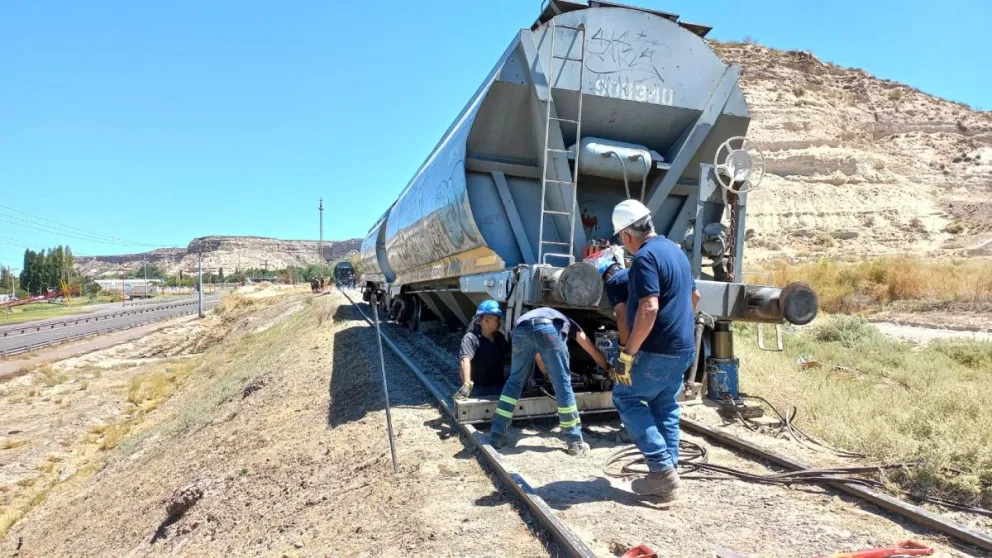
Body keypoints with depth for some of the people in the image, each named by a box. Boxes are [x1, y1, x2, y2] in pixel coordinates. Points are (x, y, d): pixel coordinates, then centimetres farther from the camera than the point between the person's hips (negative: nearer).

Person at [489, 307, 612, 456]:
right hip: (548, 329, -3)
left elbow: (537, 354, 60)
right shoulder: (569, 323, 42)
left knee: (514, 381, 20)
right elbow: (594, 352, 45)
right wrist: (610, 370, 62)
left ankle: (496, 437, 20)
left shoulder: (534, 314, 50)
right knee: (563, 385, 9)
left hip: (521, 330, 3)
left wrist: (548, 374, 76)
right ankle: (575, 442, 16)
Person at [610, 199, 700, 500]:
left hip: (658, 350, -9)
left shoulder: (645, 257, -18)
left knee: (625, 397, 3)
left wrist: (627, 354, -24)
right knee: (665, 406, 15)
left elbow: (648, 309, -27)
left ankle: (662, 467, -1)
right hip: (682, 347, 9)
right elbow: (693, 296, 24)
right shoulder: (675, 249, 13)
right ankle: (667, 475, 19)